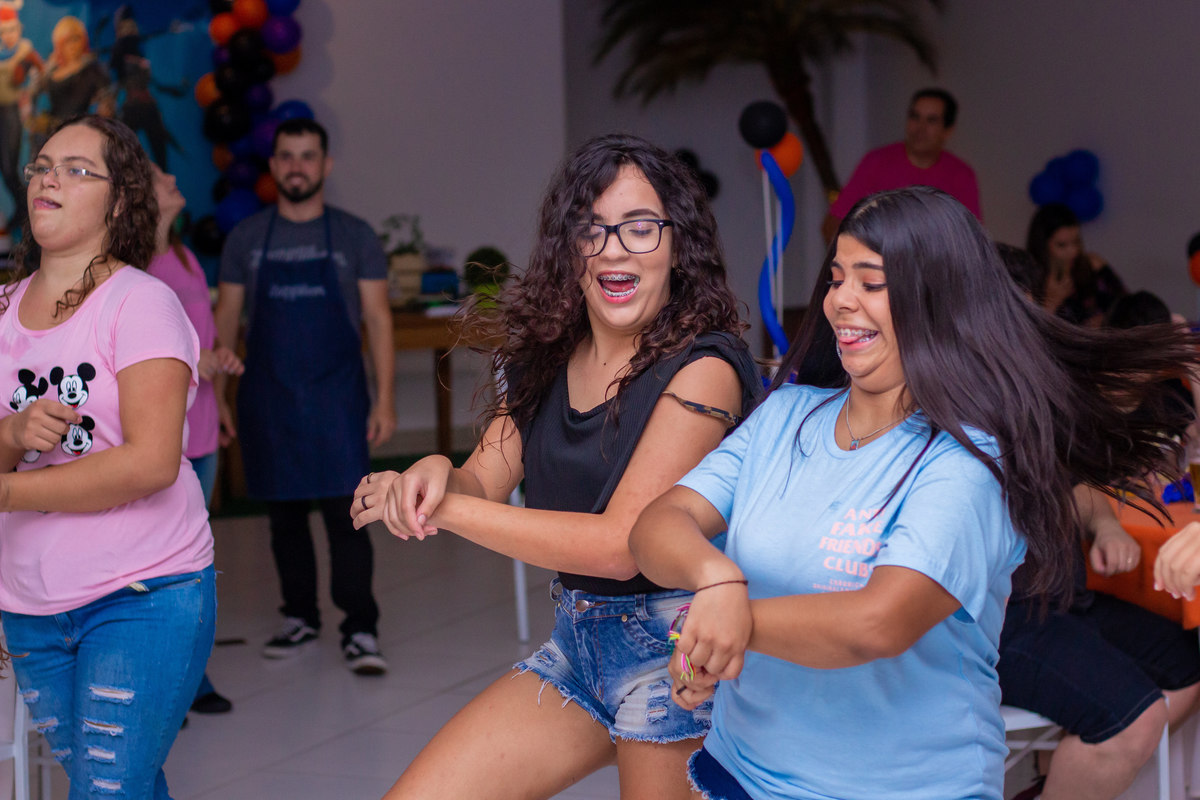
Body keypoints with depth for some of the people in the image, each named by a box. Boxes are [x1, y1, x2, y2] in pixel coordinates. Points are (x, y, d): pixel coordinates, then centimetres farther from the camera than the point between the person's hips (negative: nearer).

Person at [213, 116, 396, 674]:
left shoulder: (354, 237, 2)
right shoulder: (246, 239, 7)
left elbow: (378, 320, 0)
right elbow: (225, 319, 9)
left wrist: (385, 399, -8)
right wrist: (215, 395, 1)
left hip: (335, 396, -2)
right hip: (268, 397, 2)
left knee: (344, 508, -9)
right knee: (283, 512, 9)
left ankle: (360, 629, -4)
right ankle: (299, 616, 24)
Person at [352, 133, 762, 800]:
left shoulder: (702, 369, -17)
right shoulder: (548, 357, 6)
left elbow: (622, 544, -22)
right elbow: (484, 481, 6)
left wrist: (450, 509, -21)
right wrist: (433, 475, -19)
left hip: (668, 648, -6)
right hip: (575, 642, 6)